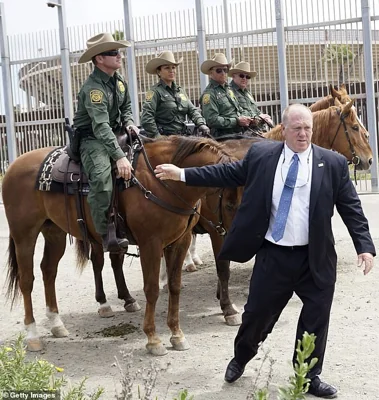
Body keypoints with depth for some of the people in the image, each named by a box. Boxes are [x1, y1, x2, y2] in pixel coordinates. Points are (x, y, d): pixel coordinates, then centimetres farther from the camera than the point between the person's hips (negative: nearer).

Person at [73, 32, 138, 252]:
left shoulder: (119, 80, 4)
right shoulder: (93, 88, -23)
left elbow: (126, 108, 19)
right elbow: (101, 126, -34)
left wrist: (130, 124, -5)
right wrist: (120, 156, -43)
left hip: (115, 135, 9)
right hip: (92, 139, -9)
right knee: (102, 177, -32)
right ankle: (106, 235, -26)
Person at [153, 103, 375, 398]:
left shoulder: (333, 163, -3)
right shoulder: (261, 155, 0)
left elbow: (351, 208, -2)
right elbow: (227, 174, 7)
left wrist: (365, 246, -9)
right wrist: (182, 174, 4)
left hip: (316, 260, 0)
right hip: (272, 255, 1)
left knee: (316, 319, 7)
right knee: (258, 312, 13)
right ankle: (240, 358, 40)